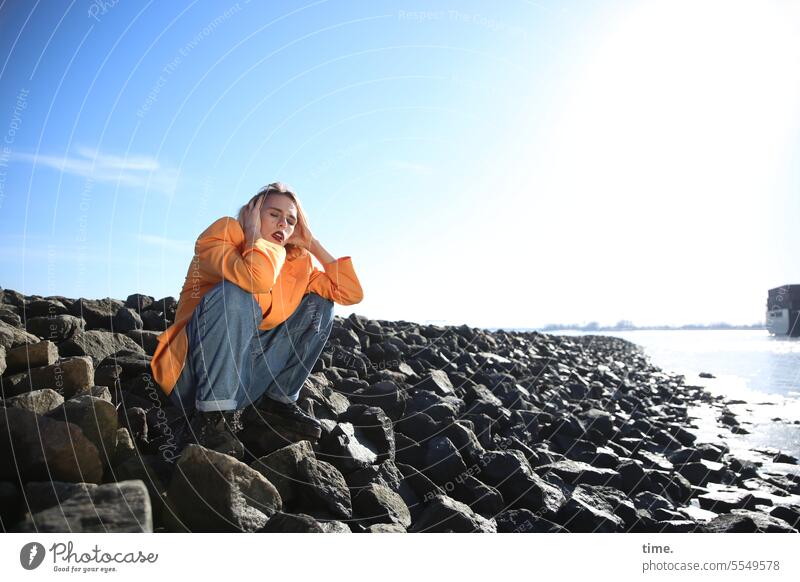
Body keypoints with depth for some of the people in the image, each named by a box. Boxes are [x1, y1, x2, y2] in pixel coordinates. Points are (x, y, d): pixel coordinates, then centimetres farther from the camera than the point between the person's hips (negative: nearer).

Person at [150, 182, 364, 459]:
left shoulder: (297, 263, 5)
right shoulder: (219, 237, -13)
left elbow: (352, 293, -3)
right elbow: (258, 277, -35)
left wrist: (312, 243, -2)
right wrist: (254, 234, -16)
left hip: (247, 378, 6)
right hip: (196, 373, -6)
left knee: (319, 303, 0)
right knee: (236, 293, -31)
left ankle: (279, 397, 6)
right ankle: (212, 415, -26)